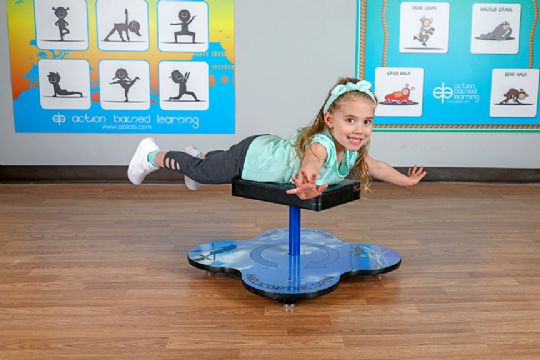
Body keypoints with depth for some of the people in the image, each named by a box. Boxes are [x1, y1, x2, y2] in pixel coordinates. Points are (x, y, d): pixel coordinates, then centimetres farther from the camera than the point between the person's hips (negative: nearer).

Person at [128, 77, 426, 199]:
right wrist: (306, 187, -84)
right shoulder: (321, 144, -41)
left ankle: (198, 156, 65)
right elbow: (308, 169, -63)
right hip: (251, 155, -7)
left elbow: (376, 167, 7)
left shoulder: (353, 152, -14)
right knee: (200, 171, 13)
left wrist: (406, 180, 12)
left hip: (268, 147, 7)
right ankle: (153, 155, 38)